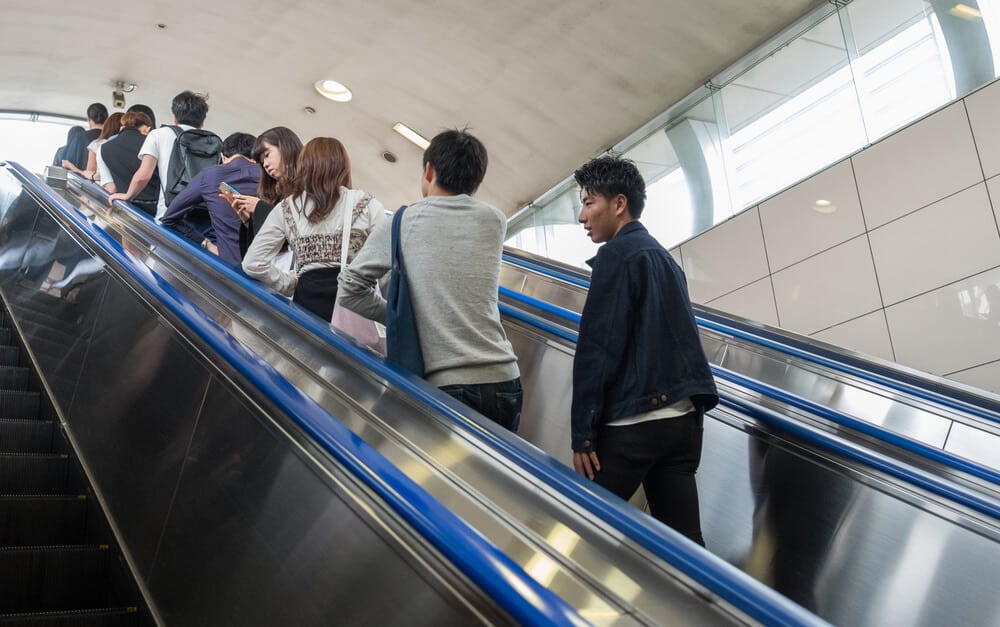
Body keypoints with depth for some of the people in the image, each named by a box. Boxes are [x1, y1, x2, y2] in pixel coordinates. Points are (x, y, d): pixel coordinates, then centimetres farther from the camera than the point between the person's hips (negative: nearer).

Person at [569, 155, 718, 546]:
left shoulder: (616, 254, -5)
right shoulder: (665, 258, 21)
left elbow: (597, 348, -13)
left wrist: (583, 433, -13)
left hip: (633, 422, -8)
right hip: (683, 418, 8)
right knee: (683, 540, 7)